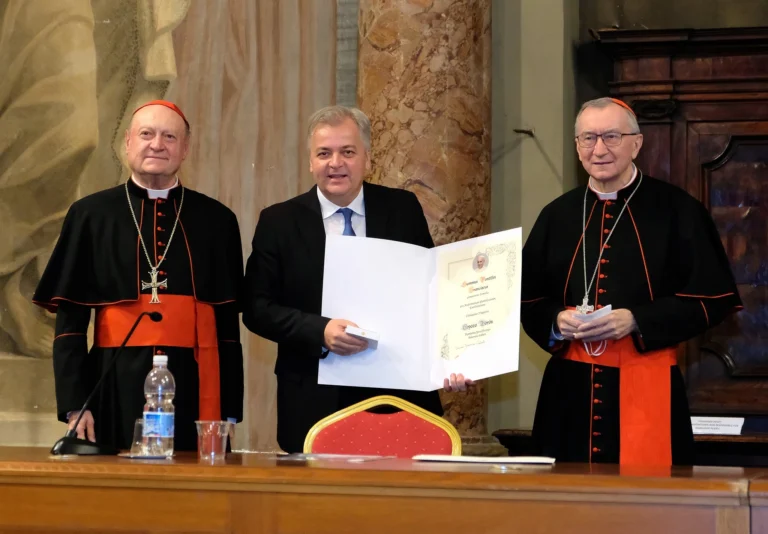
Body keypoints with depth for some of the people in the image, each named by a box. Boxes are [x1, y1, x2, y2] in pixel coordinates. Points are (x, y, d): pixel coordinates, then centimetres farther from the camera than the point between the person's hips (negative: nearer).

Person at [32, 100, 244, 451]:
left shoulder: (216, 220, 8)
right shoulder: (90, 215, 5)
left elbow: (229, 321, 8)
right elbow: (69, 318, 4)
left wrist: (230, 410, 2)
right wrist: (73, 404, -4)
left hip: (194, 388, 1)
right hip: (117, 387, -1)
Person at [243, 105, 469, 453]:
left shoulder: (403, 210, 7)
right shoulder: (279, 222, 4)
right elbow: (257, 307, -1)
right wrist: (320, 332, -17)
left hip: (399, 396, 1)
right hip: (315, 402, -1)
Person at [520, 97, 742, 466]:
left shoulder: (675, 211, -1)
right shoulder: (557, 216, 10)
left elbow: (711, 299, -5)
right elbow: (529, 300, 13)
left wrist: (636, 321, -15)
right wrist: (557, 321, -9)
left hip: (647, 386, -3)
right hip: (571, 390, 3)